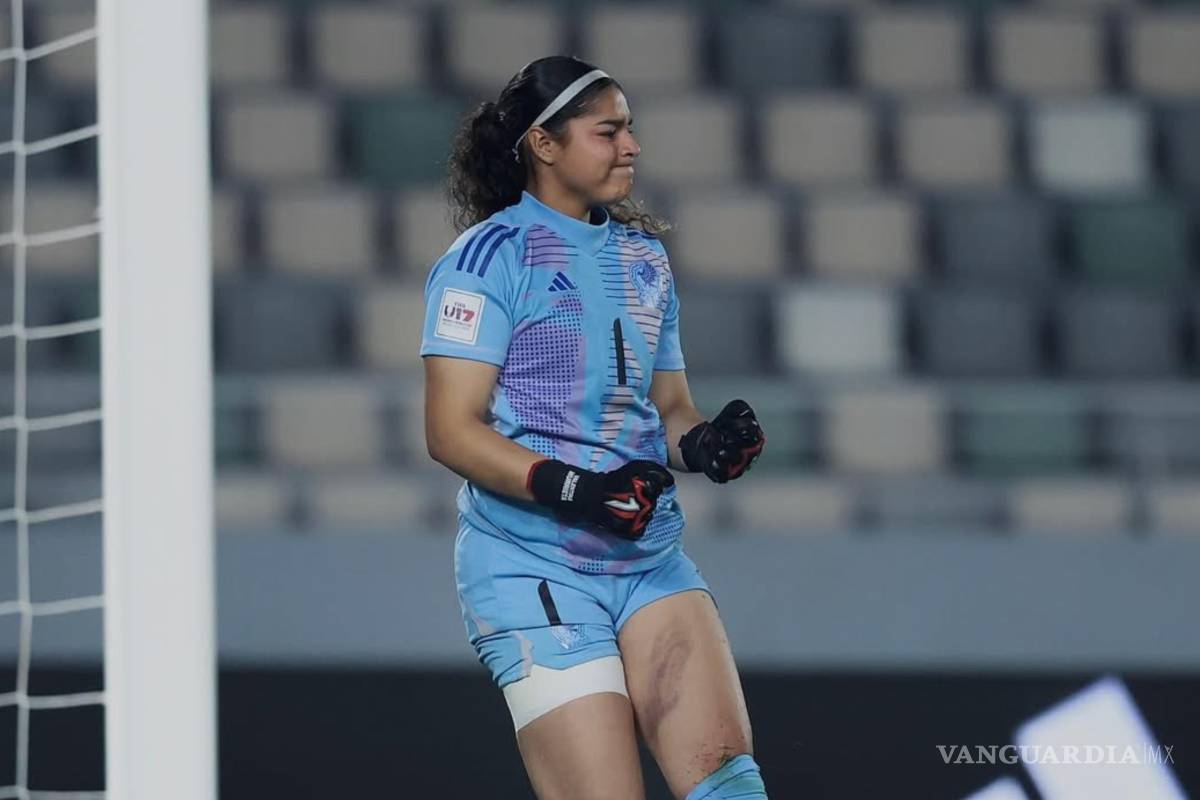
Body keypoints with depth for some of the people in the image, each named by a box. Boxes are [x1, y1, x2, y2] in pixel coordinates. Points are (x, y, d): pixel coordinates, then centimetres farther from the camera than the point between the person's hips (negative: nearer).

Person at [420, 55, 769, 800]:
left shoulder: (645, 256, 16)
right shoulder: (490, 253, -5)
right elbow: (452, 429, -11)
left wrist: (706, 443, -1)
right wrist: (570, 490, -24)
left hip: (651, 559, 6)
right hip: (533, 570, -6)